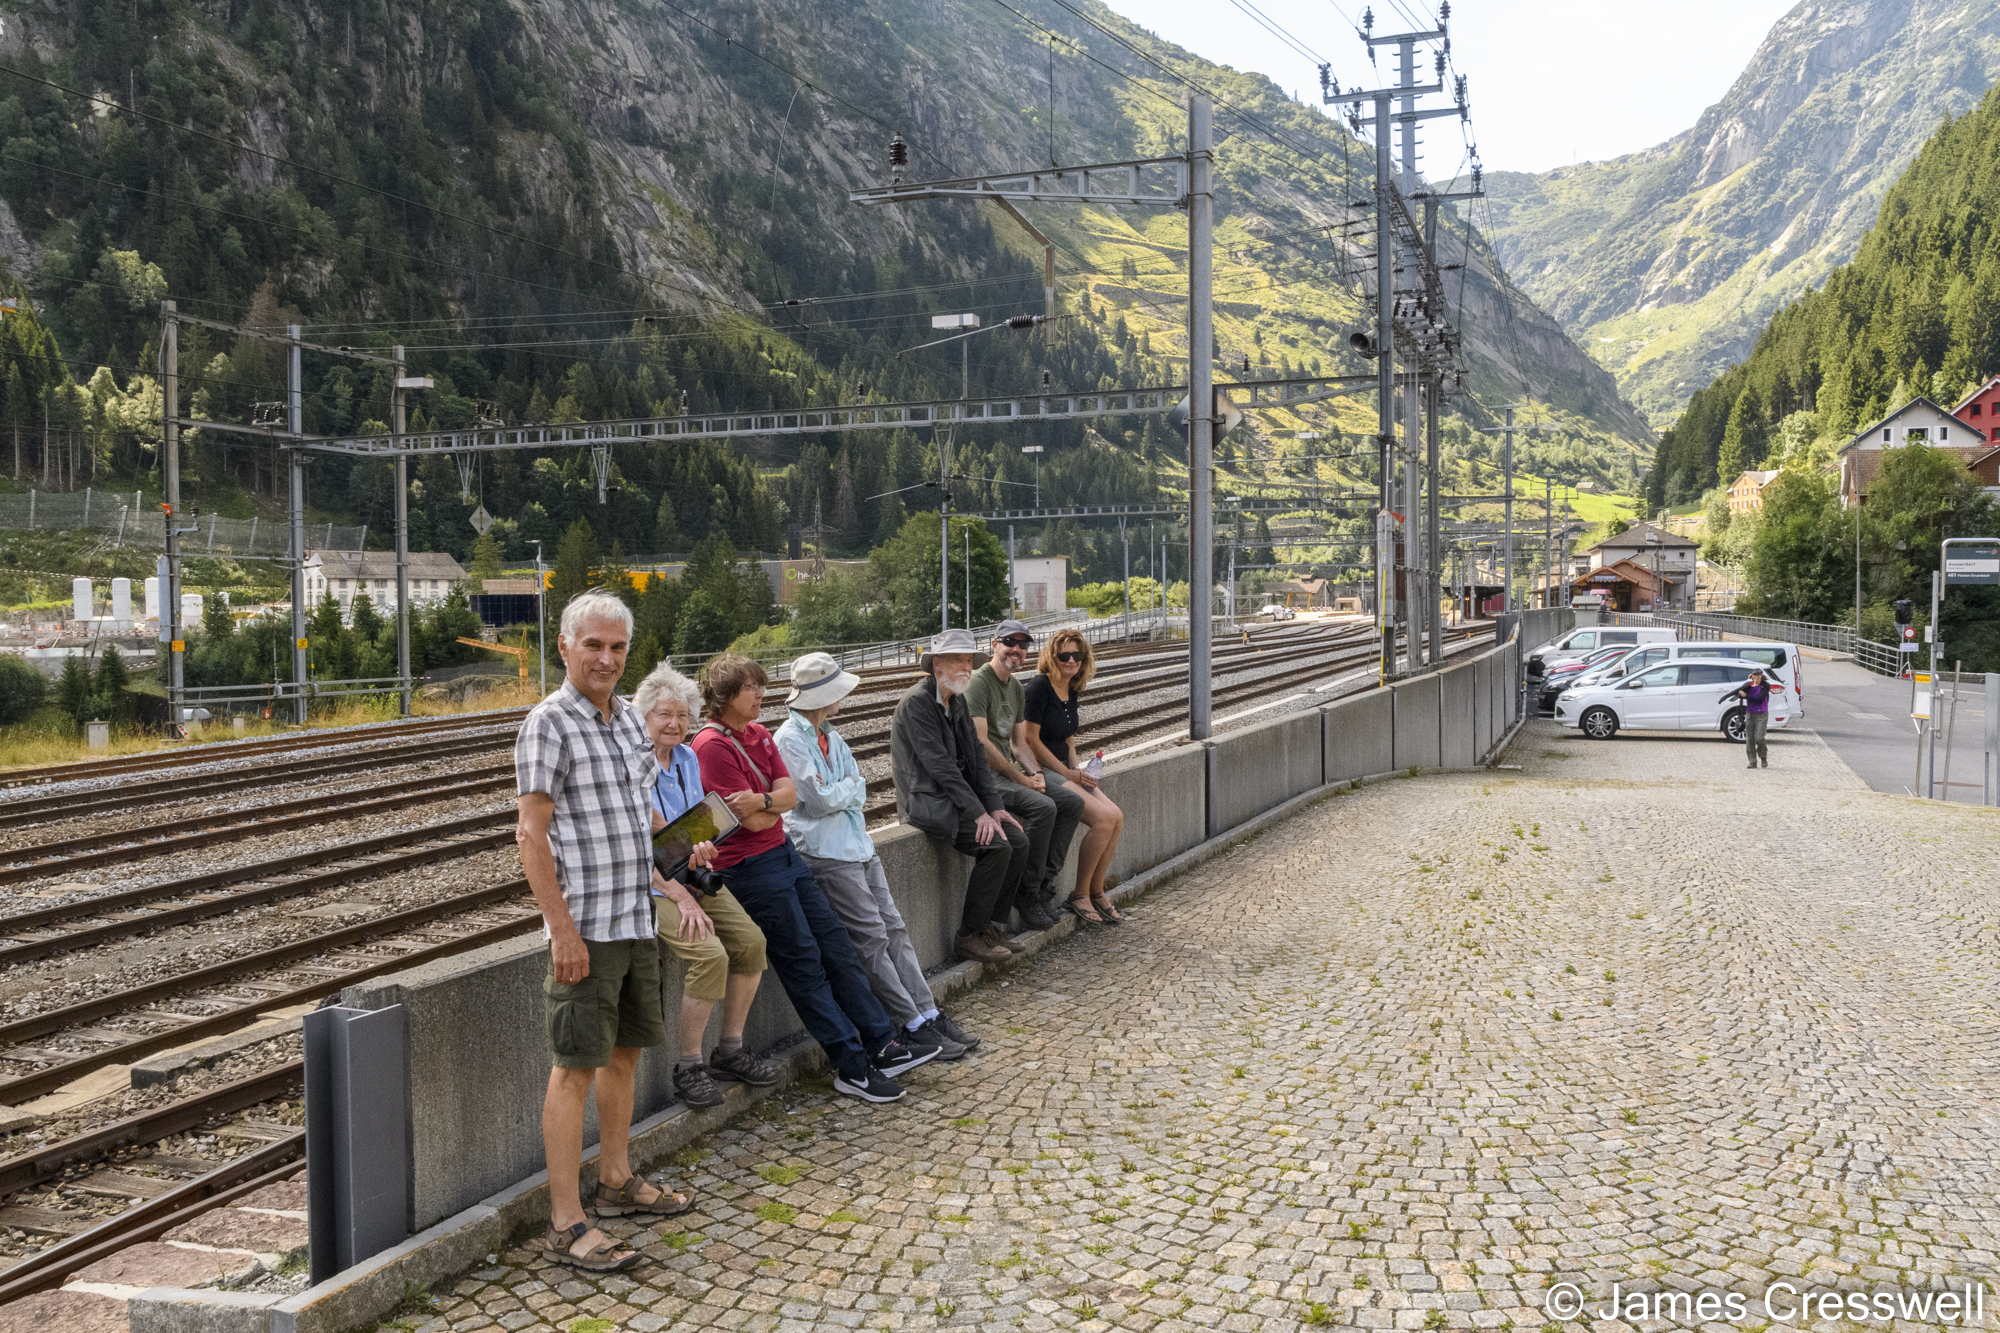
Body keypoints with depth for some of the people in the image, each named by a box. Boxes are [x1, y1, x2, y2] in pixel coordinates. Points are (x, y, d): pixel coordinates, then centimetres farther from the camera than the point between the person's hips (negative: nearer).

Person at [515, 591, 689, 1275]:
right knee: (576, 1066, -5)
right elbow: (531, 833, -16)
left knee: (626, 1050, 18)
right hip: (585, 927, -8)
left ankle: (616, 1181, 33)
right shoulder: (549, 723, -12)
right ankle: (566, 1224, 1)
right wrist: (563, 929, -21)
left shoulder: (628, 716, 12)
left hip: (636, 920, 8)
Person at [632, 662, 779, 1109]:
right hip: (649, 885, -7)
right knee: (709, 954, -26)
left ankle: (730, 1051, 4)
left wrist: (703, 847, -5)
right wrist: (682, 898, -19)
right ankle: (688, 1067, -12)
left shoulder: (688, 759, 10)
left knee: (750, 939, -10)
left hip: (692, 875, 7)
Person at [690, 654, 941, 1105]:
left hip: (784, 852, 9)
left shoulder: (758, 733, 11)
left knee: (836, 946, 8)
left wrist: (762, 800, -18)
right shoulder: (712, 745, -17)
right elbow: (754, 822, -19)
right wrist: (776, 800, 0)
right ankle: (852, 1067, 2)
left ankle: (882, 1045, 14)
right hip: (750, 868, -9)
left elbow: (789, 793, 3)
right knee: (804, 964, -4)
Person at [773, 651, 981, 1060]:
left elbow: (859, 789, 13)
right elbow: (821, 800, -18)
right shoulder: (789, 740, -13)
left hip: (856, 843, 8)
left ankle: (928, 1013, 7)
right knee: (872, 938, -7)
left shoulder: (829, 735, 15)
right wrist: (849, 788, -1)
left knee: (894, 929, 5)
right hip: (827, 853, -8)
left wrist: (840, 793, -6)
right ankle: (914, 1025, -3)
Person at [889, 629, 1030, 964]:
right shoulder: (916, 702, -16)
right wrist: (978, 813, -23)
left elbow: (976, 757, 13)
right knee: (996, 845, -22)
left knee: (1018, 839, -5)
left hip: (956, 796, 9)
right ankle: (969, 936, -12)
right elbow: (940, 765, -21)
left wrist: (994, 806, 2)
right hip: (926, 802, -9)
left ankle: (993, 926, 6)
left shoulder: (957, 701, 12)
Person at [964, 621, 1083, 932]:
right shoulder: (979, 682, -14)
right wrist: (1020, 778, -16)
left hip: (1009, 768, 9)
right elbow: (980, 743, -20)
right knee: (1043, 807, -27)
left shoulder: (1016, 686, 16)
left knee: (1072, 801, -3)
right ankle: (1026, 892, -15)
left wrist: (1035, 773, -2)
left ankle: (1045, 882, 0)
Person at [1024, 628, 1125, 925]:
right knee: (1103, 818, -21)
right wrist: (1066, 772, -12)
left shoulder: (1072, 693, 12)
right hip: (1039, 772, -9)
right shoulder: (1039, 688, -14)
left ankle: (1096, 892, 5)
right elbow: (1031, 740, -16)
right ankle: (1080, 895, -8)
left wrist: (1078, 771, 4)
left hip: (1064, 770, 9)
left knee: (1117, 817, -7)